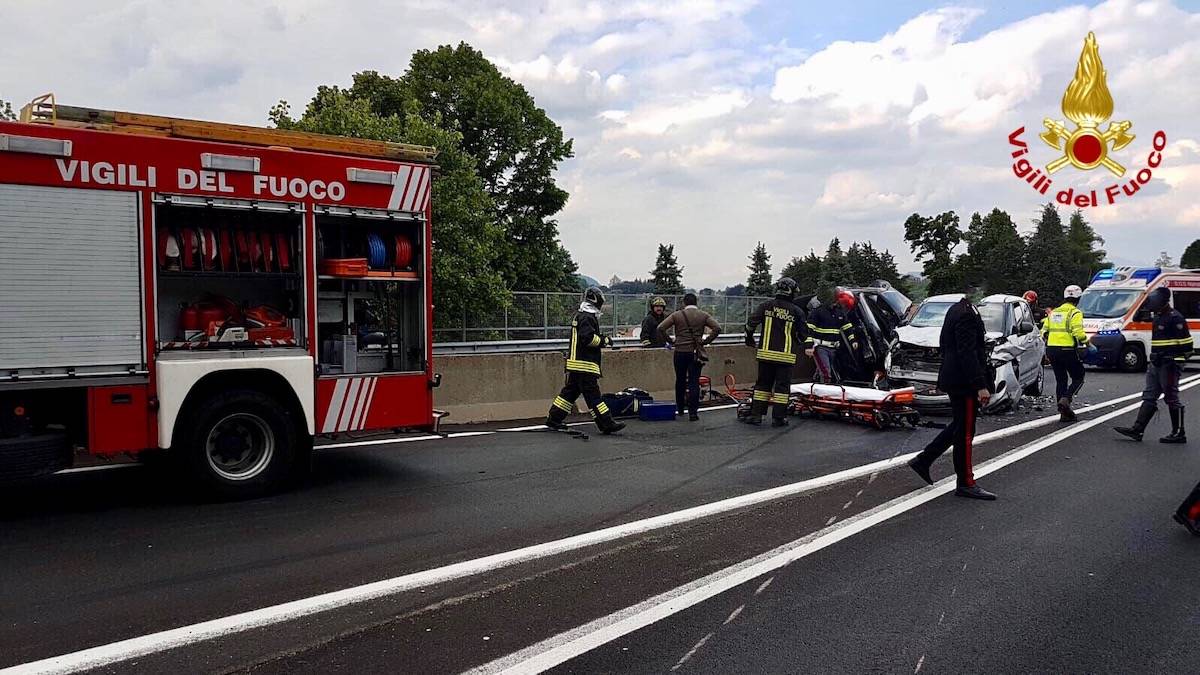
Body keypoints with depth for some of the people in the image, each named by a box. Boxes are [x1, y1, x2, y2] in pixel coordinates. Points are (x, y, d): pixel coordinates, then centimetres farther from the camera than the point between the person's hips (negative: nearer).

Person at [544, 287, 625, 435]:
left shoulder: (579, 316, 18)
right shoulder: (587, 317, -14)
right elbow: (588, 338, -24)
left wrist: (602, 339, 16)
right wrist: (605, 340, -11)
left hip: (575, 363, 10)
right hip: (584, 365, -10)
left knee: (570, 391, 14)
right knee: (592, 394, -9)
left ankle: (554, 419, 19)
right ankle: (606, 424, -7)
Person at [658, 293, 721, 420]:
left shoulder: (677, 315, -1)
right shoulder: (703, 315, 3)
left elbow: (660, 328, -8)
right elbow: (717, 328, -7)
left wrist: (670, 340, 3)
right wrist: (706, 341, 0)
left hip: (680, 352, 0)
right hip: (696, 353, 0)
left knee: (680, 381, 16)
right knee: (694, 382, 0)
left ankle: (680, 408, 29)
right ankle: (693, 412, -6)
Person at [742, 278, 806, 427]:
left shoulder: (766, 306, 1)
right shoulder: (797, 311, -2)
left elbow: (750, 324, -3)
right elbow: (802, 336, 2)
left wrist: (749, 340, 14)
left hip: (766, 353, 2)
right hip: (786, 355, -2)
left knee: (763, 383, 11)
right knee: (782, 385, 4)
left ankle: (756, 414, 11)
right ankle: (778, 417, 5)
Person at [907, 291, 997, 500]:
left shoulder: (957, 310, 13)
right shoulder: (966, 315, -19)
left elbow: (944, 345, 20)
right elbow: (967, 353, -24)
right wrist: (980, 386, -25)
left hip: (954, 379, 10)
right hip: (964, 382, -10)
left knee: (959, 426, 19)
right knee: (965, 431, -2)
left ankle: (923, 460, 23)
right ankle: (966, 484, 7)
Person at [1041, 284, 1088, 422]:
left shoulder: (1053, 312, 14)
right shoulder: (1075, 313, -7)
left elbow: (1044, 332, 12)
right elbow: (1078, 333, -18)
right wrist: (1086, 342, -1)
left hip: (1052, 350, 6)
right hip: (1068, 351, -6)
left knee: (1060, 380, 12)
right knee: (1078, 378, 9)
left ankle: (1064, 413, 12)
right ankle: (1065, 399, -14)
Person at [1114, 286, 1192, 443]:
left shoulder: (1175, 318, -14)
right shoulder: (1158, 317, 17)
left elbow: (1186, 343, -18)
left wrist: (1176, 361, -21)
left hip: (1169, 365, -10)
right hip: (1156, 365, 10)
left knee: (1172, 398, -3)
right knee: (1149, 397, 7)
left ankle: (1179, 434, 6)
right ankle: (1137, 430, 6)